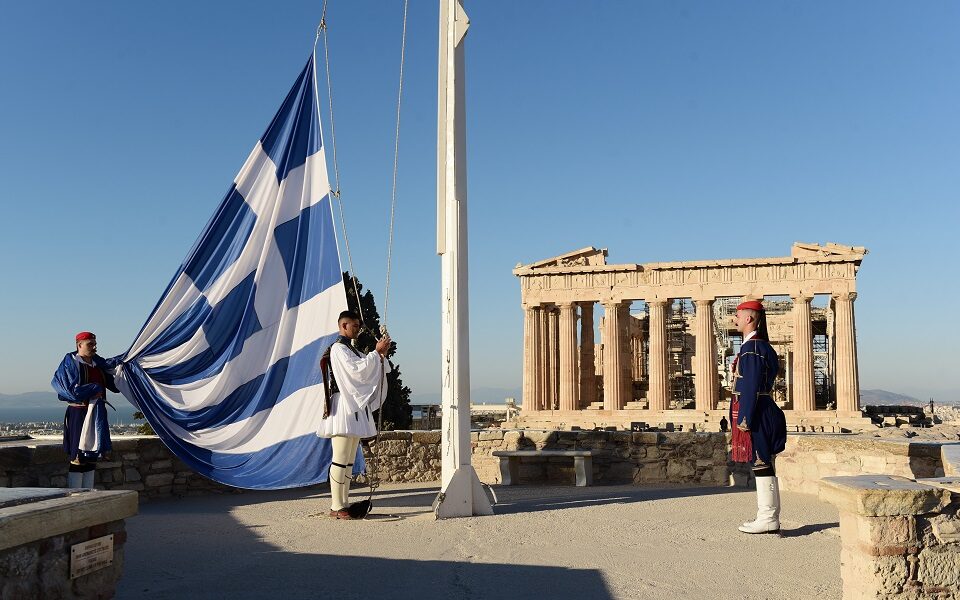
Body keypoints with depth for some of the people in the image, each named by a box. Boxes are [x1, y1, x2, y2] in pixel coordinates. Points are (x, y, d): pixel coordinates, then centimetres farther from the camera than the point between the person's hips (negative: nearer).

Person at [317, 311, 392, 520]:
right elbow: (356, 369, -21)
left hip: (355, 406, 10)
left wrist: (381, 354, 3)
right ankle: (336, 507, -6)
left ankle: (344, 503, 14)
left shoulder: (350, 349, 21)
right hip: (343, 406, -10)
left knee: (349, 459, 10)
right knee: (341, 459, -9)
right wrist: (376, 352, -15)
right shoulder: (338, 348, -9)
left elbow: (366, 369, 19)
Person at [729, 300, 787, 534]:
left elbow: (751, 386, -20)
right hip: (760, 414, 10)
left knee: (762, 465, -5)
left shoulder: (752, 347, -15)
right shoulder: (758, 346, 17)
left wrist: (744, 418, -19)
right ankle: (769, 517, 18)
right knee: (763, 465, 12)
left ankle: (768, 520, 0)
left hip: (754, 414, -10)